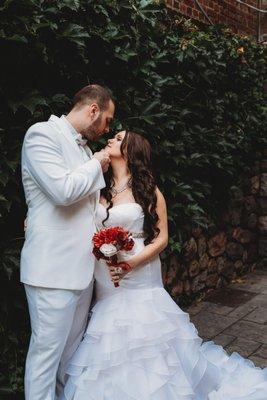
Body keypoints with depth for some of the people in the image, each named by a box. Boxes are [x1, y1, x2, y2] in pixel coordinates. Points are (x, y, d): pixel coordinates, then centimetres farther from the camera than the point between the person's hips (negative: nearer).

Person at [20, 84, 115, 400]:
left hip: (82, 267, 8)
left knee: (72, 349, 19)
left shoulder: (85, 149, 15)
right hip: (53, 268, -8)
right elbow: (63, 190, -22)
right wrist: (96, 164, -7)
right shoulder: (42, 134, -9)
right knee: (46, 351, 3)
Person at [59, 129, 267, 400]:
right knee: (111, 344, 7)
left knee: (144, 342, 0)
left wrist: (131, 263, -17)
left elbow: (161, 238, -2)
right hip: (106, 281, 3)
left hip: (140, 279, -3)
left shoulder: (148, 190, -2)